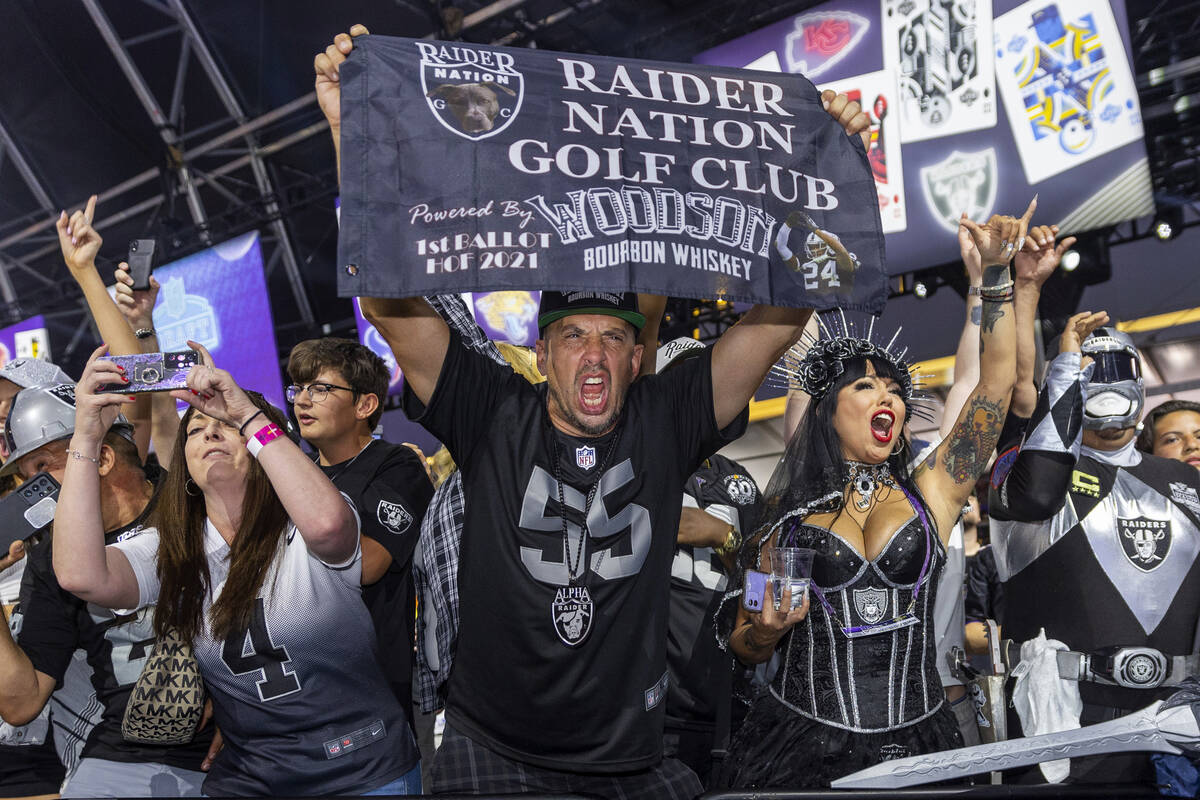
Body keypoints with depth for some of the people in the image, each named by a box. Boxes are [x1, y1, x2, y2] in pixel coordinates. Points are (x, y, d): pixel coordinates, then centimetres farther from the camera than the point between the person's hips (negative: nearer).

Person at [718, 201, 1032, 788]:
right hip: (803, 743, -1)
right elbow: (745, 648, 8)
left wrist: (995, 273, -8)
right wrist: (768, 629, -13)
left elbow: (996, 380, -2)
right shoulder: (788, 518, 1)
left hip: (917, 743, 2)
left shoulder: (930, 494, 4)